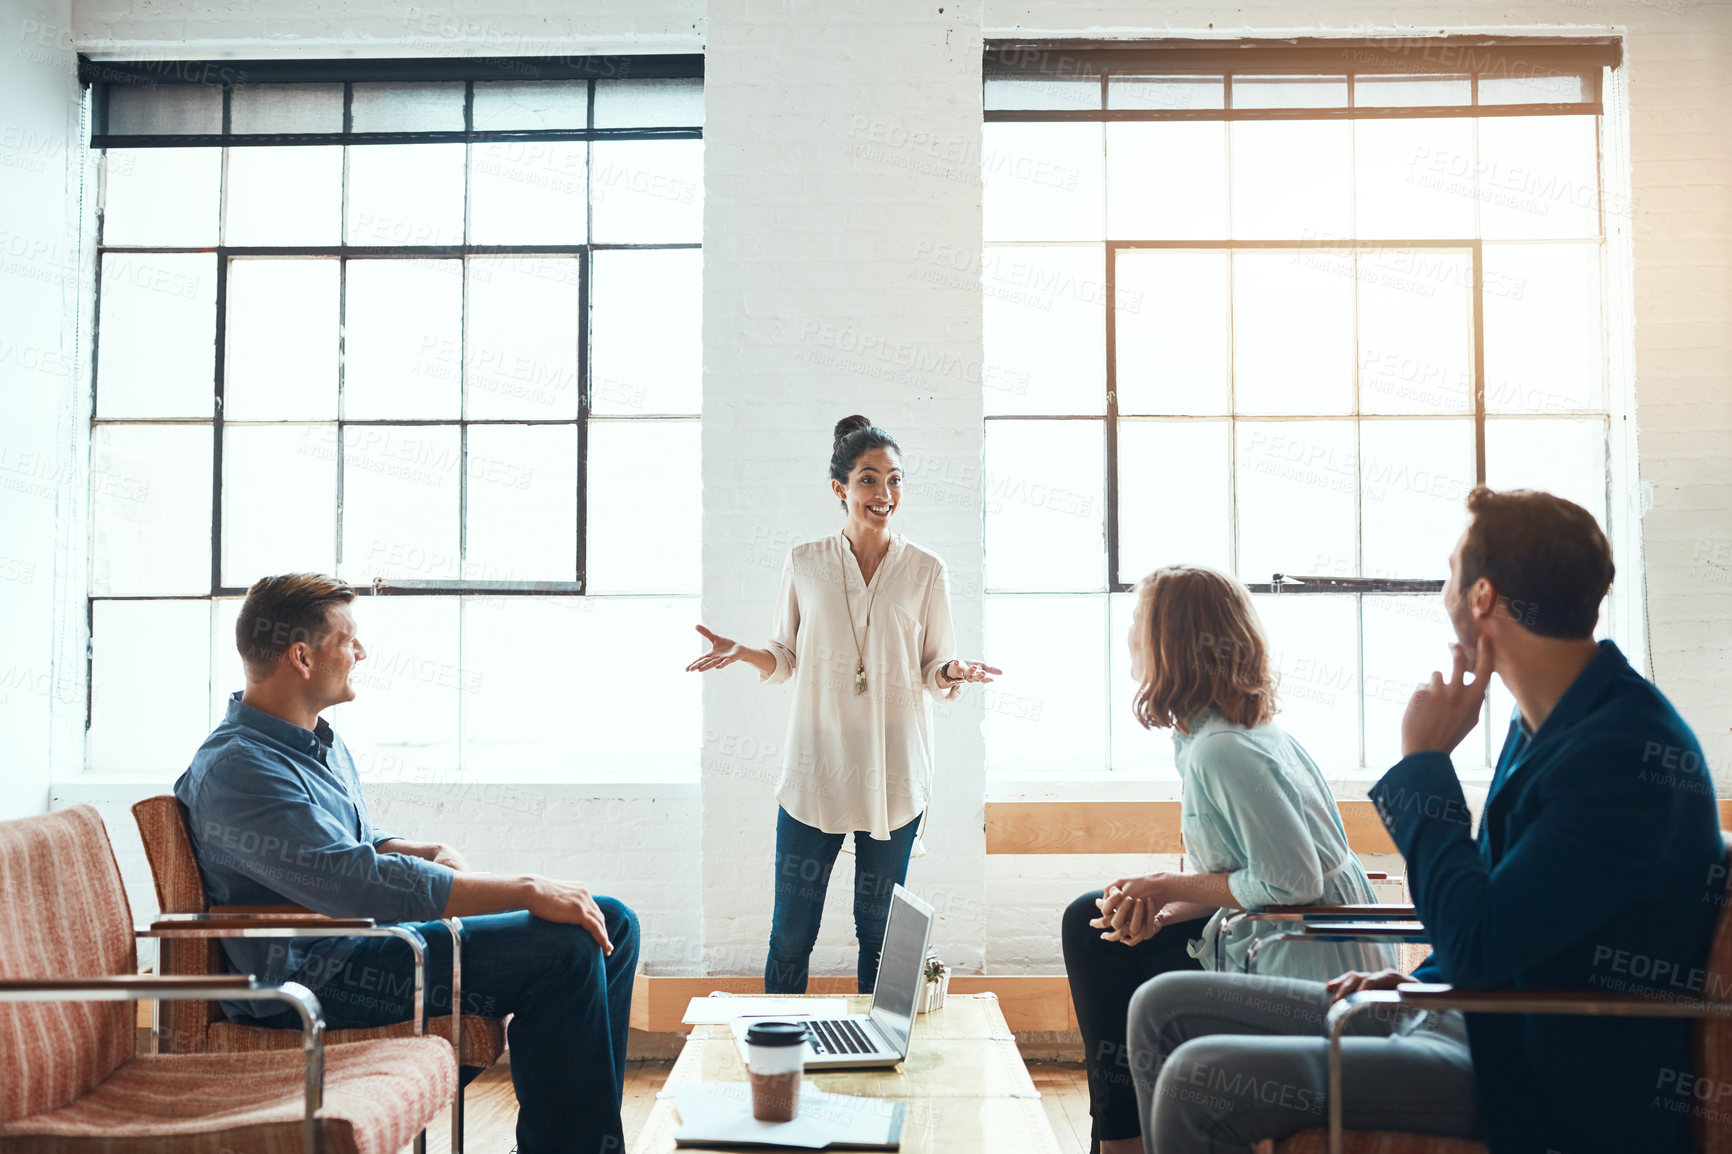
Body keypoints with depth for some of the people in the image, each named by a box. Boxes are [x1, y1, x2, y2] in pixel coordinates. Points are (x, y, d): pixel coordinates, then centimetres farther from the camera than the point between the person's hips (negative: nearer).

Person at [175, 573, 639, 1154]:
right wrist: (526, 891, -28)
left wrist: (432, 853, 2)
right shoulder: (236, 769, -19)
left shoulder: (323, 743, 15)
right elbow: (358, 881, -30)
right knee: (564, 951, -25)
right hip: (313, 974, -10)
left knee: (612, 923, 2)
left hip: (367, 935, 10)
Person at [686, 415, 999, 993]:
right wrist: (741, 653, -9)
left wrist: (954, 673, -15)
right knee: (790, 930, 3)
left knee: (880, 929, 9)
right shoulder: (804, 563, 4)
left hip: (894, 776, 0)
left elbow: (934, 671, 7)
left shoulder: (925, 570, 2)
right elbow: (786, 659, 10)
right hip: (816, 770, 0)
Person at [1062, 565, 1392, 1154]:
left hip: (1307, 971, -9)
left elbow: (1292, 881, -25)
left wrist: (1172, 888, -14)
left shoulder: (1222, 752, -23)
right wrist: (1158, 909, -8)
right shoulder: (1209, 736, 6)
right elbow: (1245, 871, 9)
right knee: (1090, 922, 11)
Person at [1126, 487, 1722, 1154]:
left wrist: (1423, 763, -16)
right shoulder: (1543, 721, 10)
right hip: (1468, 1014, 10)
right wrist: (1423, 978, 9)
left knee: (1200, 1081, -25)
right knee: (1164, 1008, 6)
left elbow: (1477, 943, -26)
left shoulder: (1630, 752, -22)